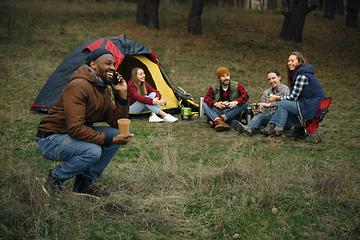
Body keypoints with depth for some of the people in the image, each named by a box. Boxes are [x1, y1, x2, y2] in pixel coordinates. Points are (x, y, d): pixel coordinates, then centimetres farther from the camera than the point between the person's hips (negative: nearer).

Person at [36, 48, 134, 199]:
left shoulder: (104, 91, 6)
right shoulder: (78, 86, -24)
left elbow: (117, 123, 5)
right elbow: (75, 128, -30)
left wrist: (122, 94, -6)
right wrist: (109, 140, -26)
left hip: (70, 136, 9)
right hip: (49, 141, -9)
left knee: (117, 134, -5)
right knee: (92, 151, -33)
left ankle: (85, 182, 3)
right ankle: (55, 178, -5)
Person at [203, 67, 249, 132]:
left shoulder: (236, 86, 3)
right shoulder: (213, 88, 4)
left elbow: (245, 95, -13)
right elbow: (206, 98, -13)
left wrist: (236, 102, -35)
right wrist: (215, 103, -36)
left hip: (232, 114, 0)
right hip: (218, 112, 0)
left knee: (245, 104, -25)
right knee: (205, 105, -21)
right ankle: (219, 121, -47)